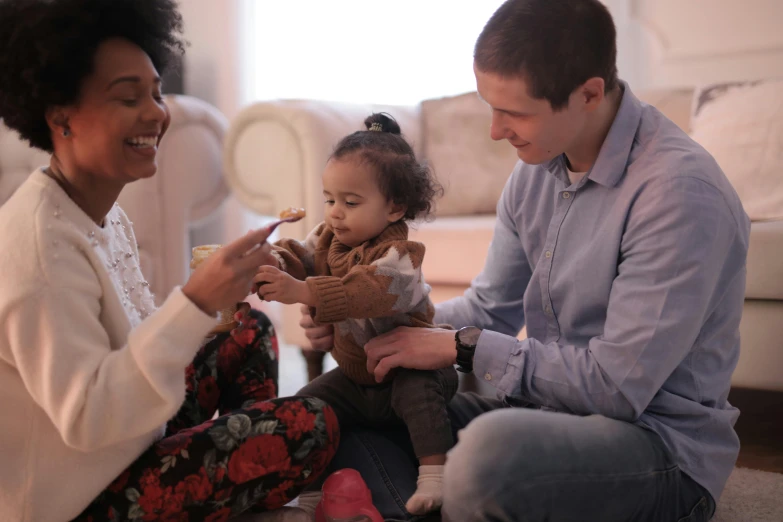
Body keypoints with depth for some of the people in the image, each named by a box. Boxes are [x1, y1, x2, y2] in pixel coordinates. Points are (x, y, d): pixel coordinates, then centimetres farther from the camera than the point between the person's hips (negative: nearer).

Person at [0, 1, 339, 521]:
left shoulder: (107, 215, 2)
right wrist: (194, 305, -37)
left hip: (127, 443, 10)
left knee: (250, 331, 15)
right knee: (310, 425, -18)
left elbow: (136, 340, 5)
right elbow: (83, 419, -31)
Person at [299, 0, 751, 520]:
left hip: (661, 437, -7)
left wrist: (463, 347, -17)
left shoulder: (680, 190, -23)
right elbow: (490, 307, 12)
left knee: (492, 446, -38)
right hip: (549, 408, 8)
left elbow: (618, 385, -23)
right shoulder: (535, 170, 3)